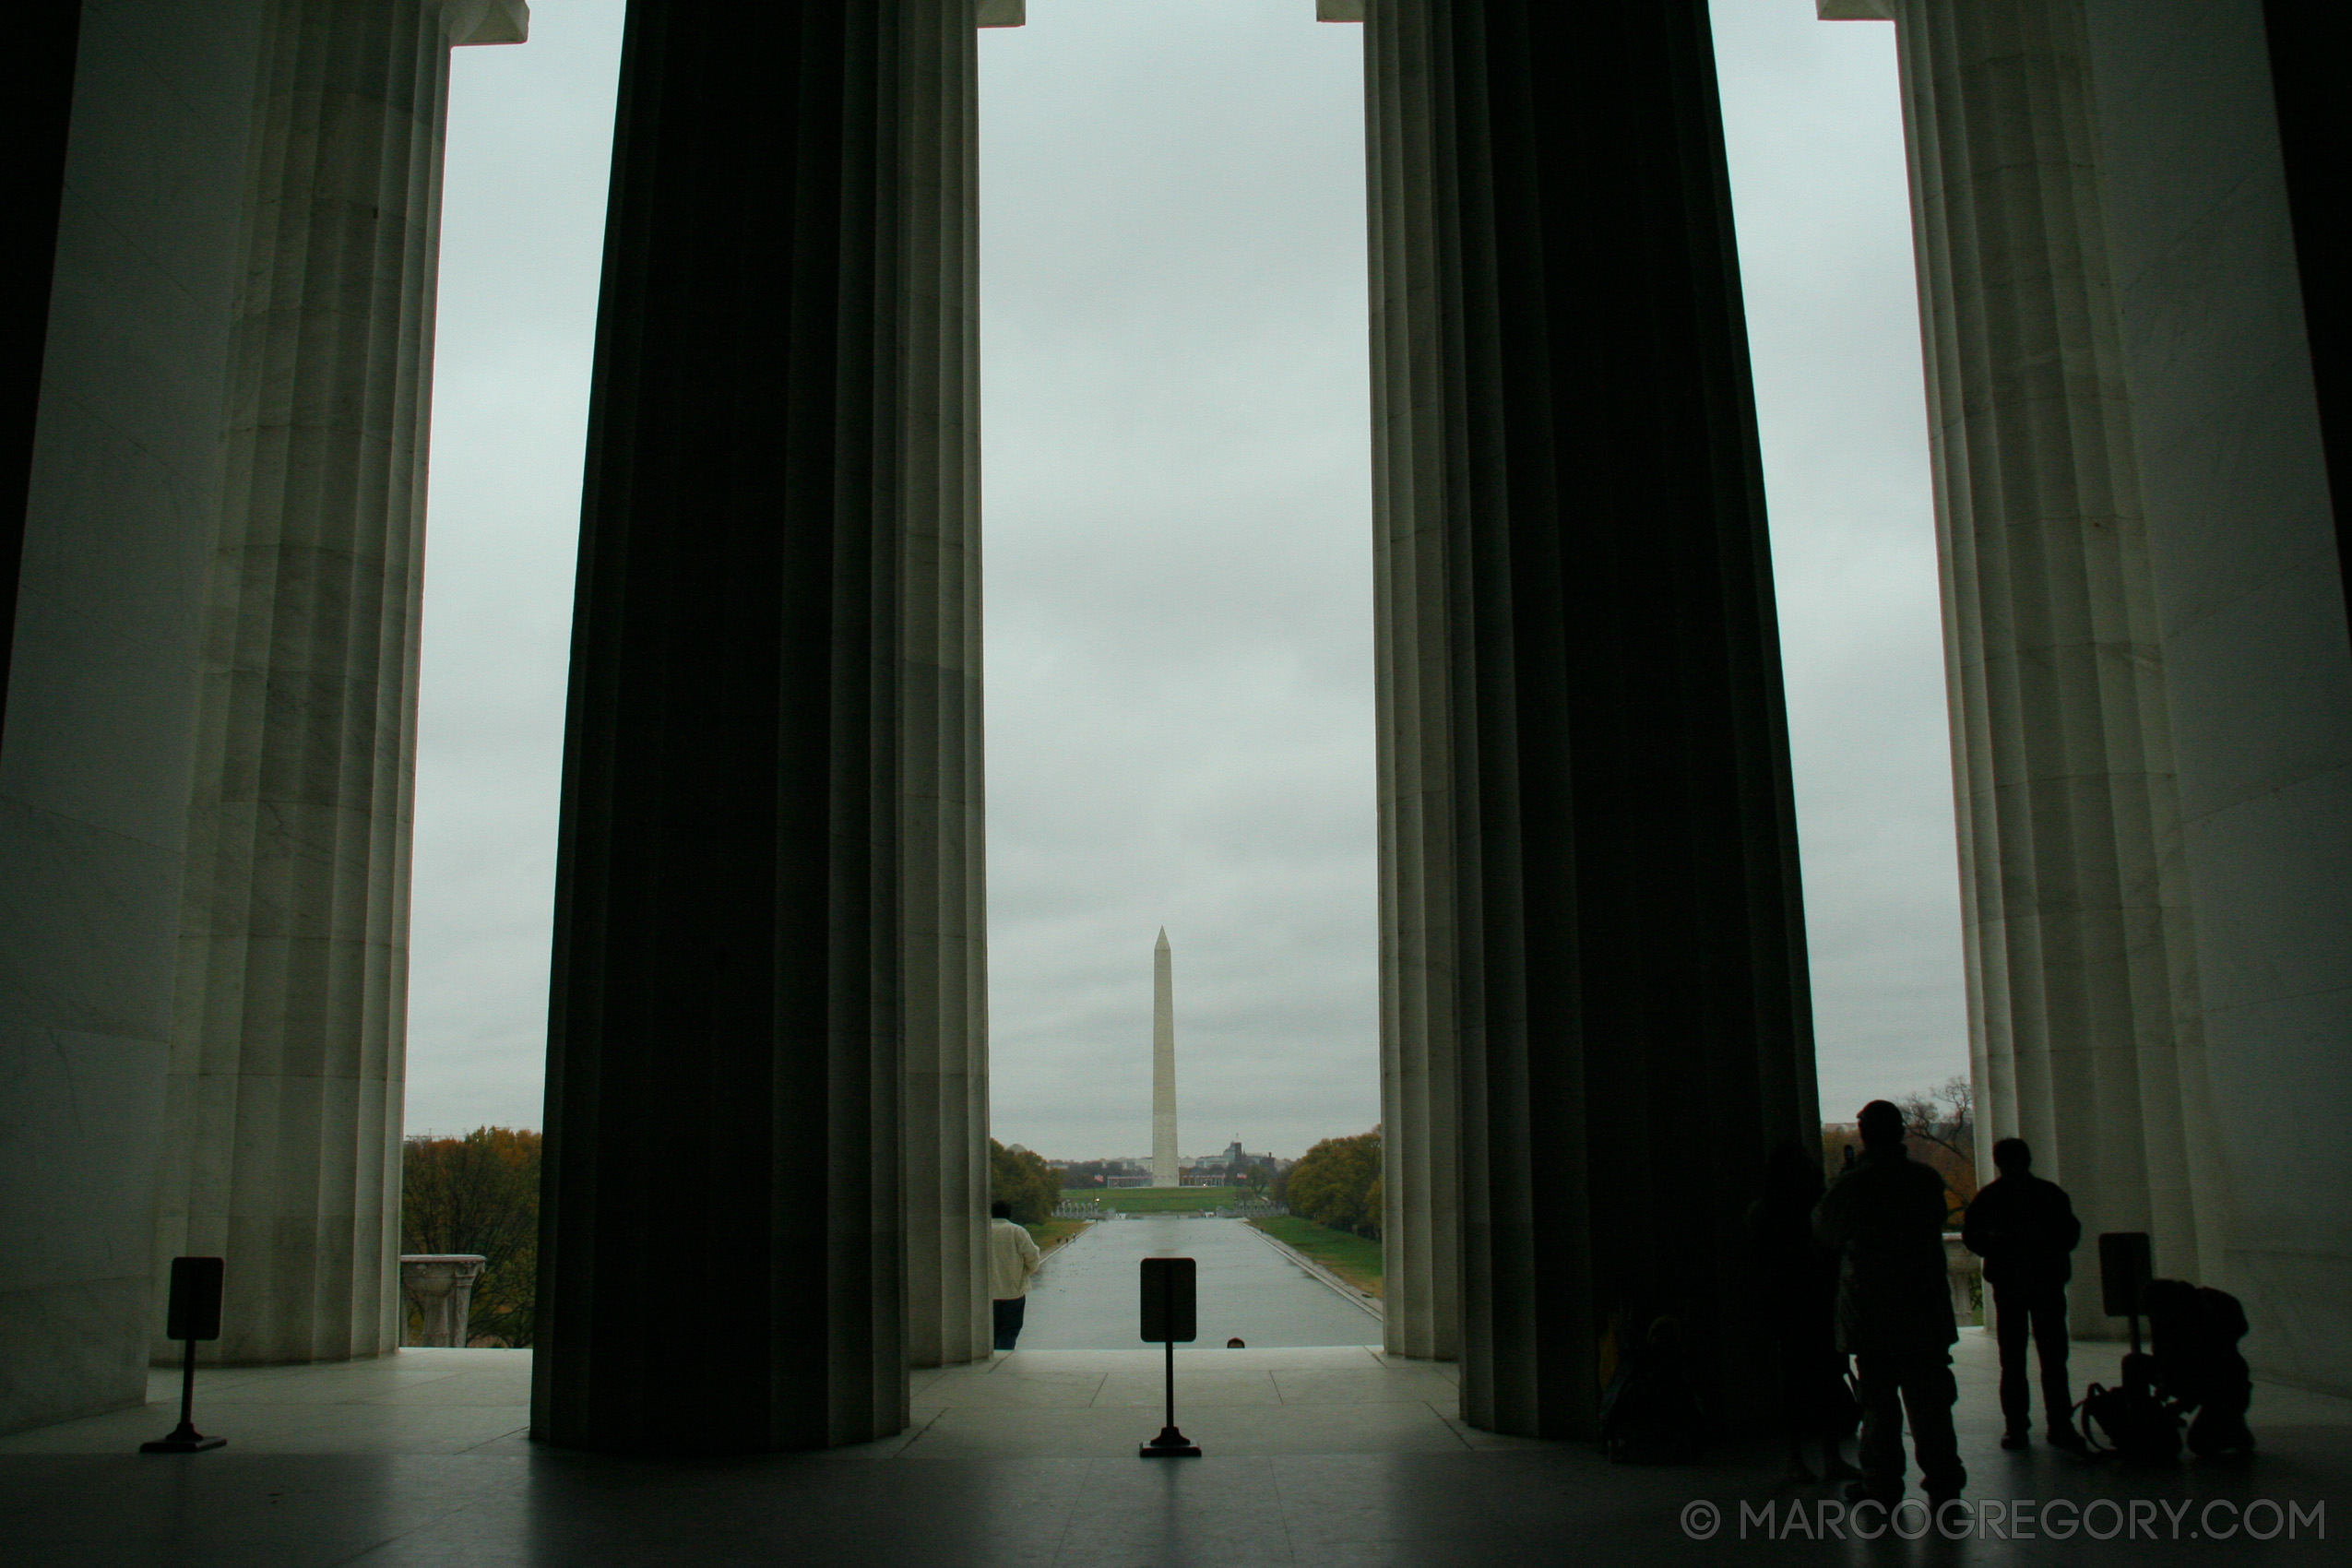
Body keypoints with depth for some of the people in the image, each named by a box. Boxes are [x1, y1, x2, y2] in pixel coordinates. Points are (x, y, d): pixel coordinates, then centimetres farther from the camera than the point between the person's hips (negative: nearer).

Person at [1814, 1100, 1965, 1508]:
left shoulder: (1849, 1187, -10)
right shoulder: (1928, 1180, -1)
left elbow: (1822, 1228, 7)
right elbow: (1935, 1224, 15)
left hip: (1871, 1316, -3)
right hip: (1926, 1310, 3)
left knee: (1879, 1400, 5)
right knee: (1930, 1399, 9)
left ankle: (1882, 1486, 8)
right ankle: (1943, 1483, 10)